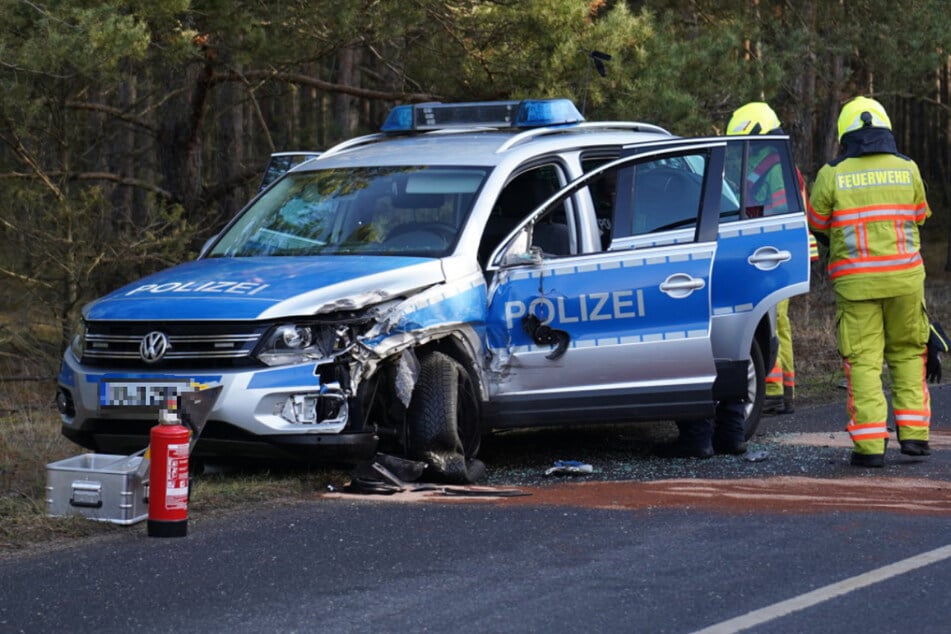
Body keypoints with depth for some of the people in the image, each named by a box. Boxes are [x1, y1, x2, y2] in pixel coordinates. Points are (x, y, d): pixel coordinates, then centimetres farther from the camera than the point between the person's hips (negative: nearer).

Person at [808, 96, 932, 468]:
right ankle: (913, 434, 10)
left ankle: (870, 445, -5)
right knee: (907, 354, 15)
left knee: (863, 361, 1)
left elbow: (817, 224, 7)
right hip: (904, 277, 2)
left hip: (856, 281, -2)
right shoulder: (907, 170, 3)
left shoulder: (832, 175, -4)